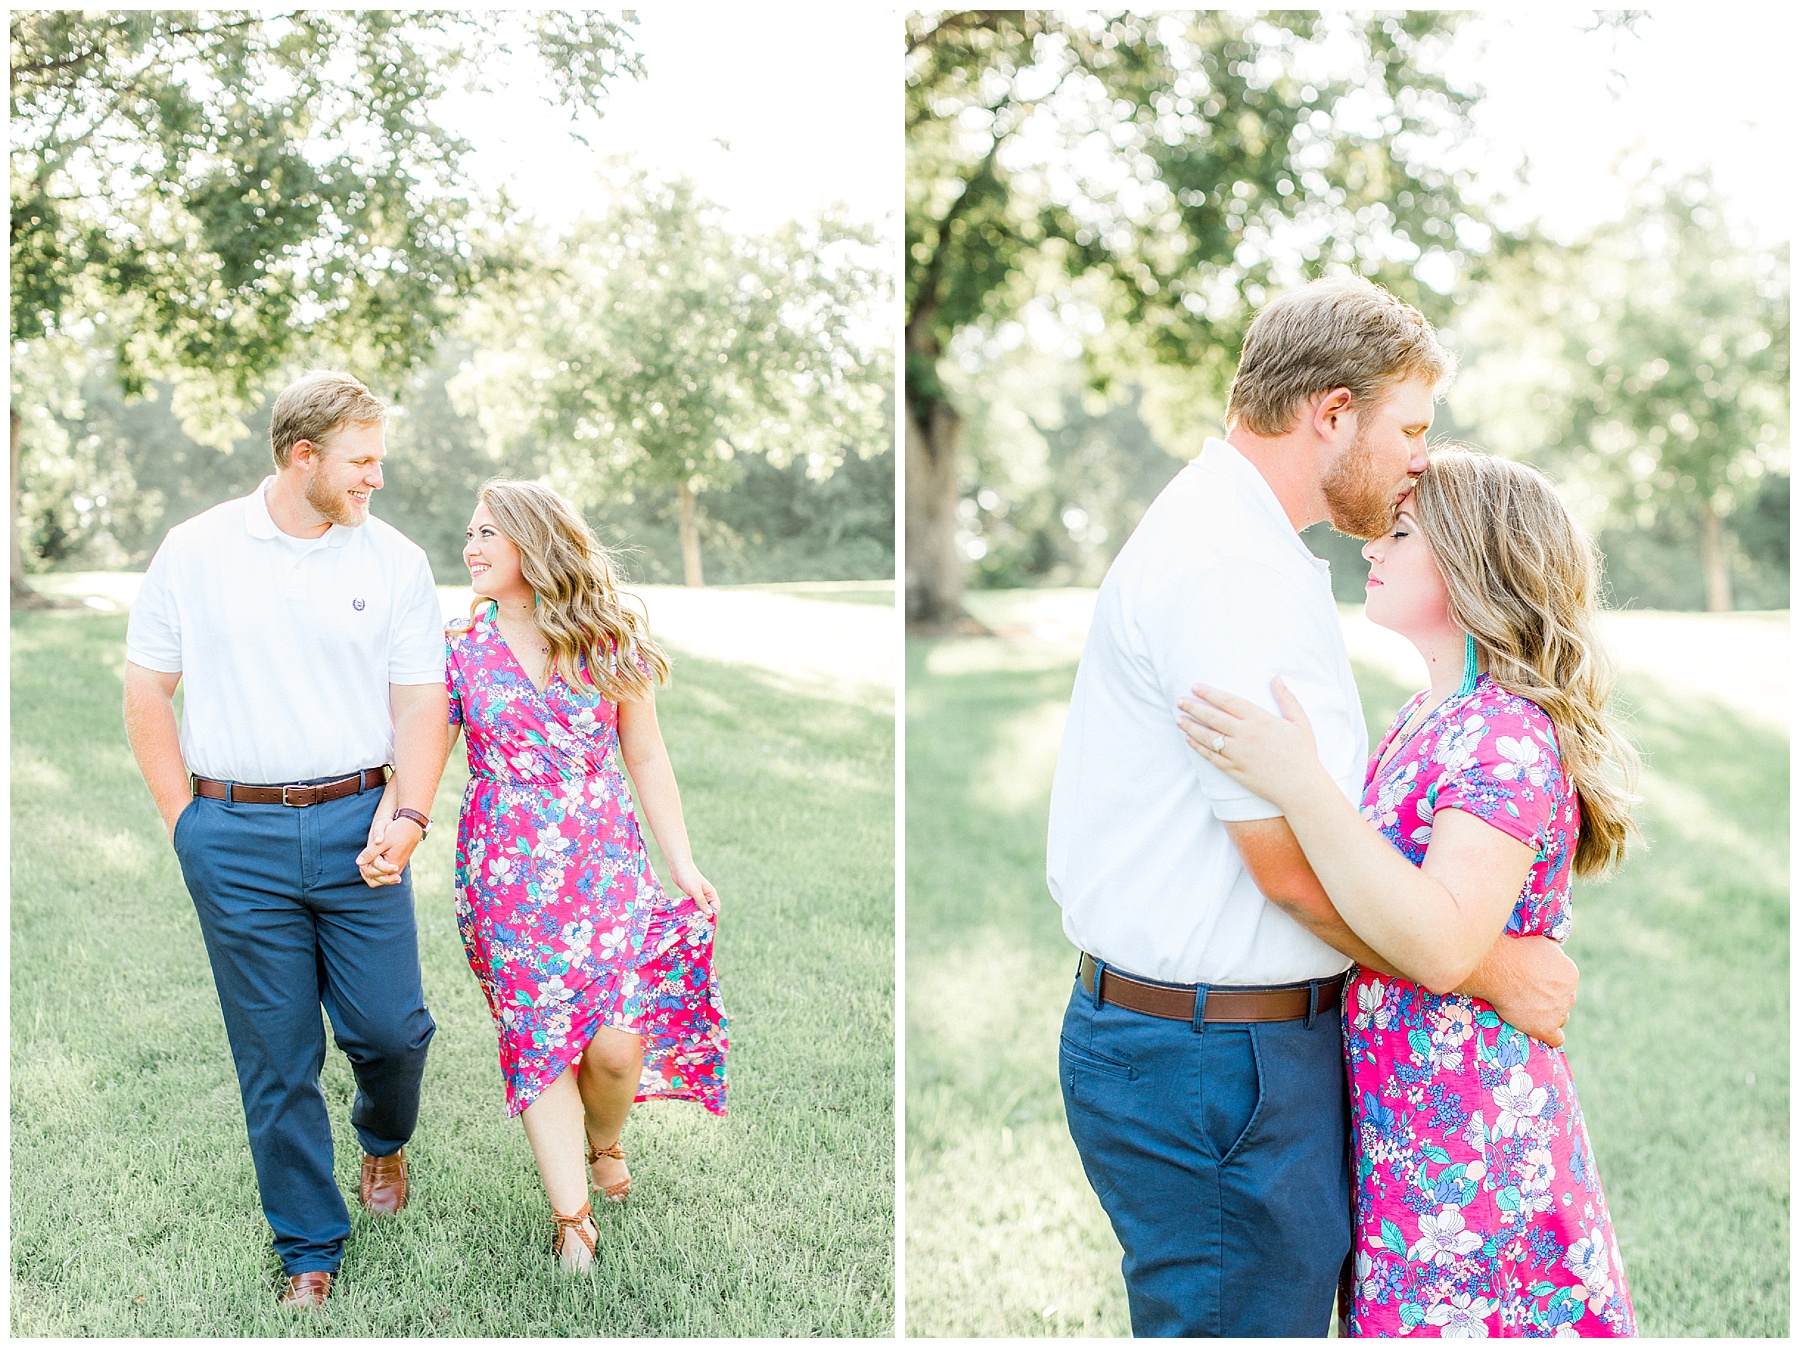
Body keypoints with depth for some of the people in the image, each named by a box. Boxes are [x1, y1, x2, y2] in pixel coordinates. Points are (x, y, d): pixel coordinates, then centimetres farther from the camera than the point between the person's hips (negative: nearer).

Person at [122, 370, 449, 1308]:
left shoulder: (394, 561, 2)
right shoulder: (195, 551, 1)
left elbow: (420, 703, 3)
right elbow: (147, 693, 7)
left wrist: (407, 815, -11)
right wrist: (184, 819, 2)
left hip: (357, 827, 1)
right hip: (235, 839, 0)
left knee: (388, 1025, 2)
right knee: (275, 1056, 6)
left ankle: (384, 1139, 38)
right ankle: (309, 1248, 22)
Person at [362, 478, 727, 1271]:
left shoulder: (608, 643, 4)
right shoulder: (459, 649, 5)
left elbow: (647, 761, 7)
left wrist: (685, 865, 3)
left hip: (607, 868, 0)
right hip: (508, 873, 1)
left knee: (619, 1044, -7)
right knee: (541, 1041, -3)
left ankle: (605, 1141, 26)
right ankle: (572, 1221, 5)